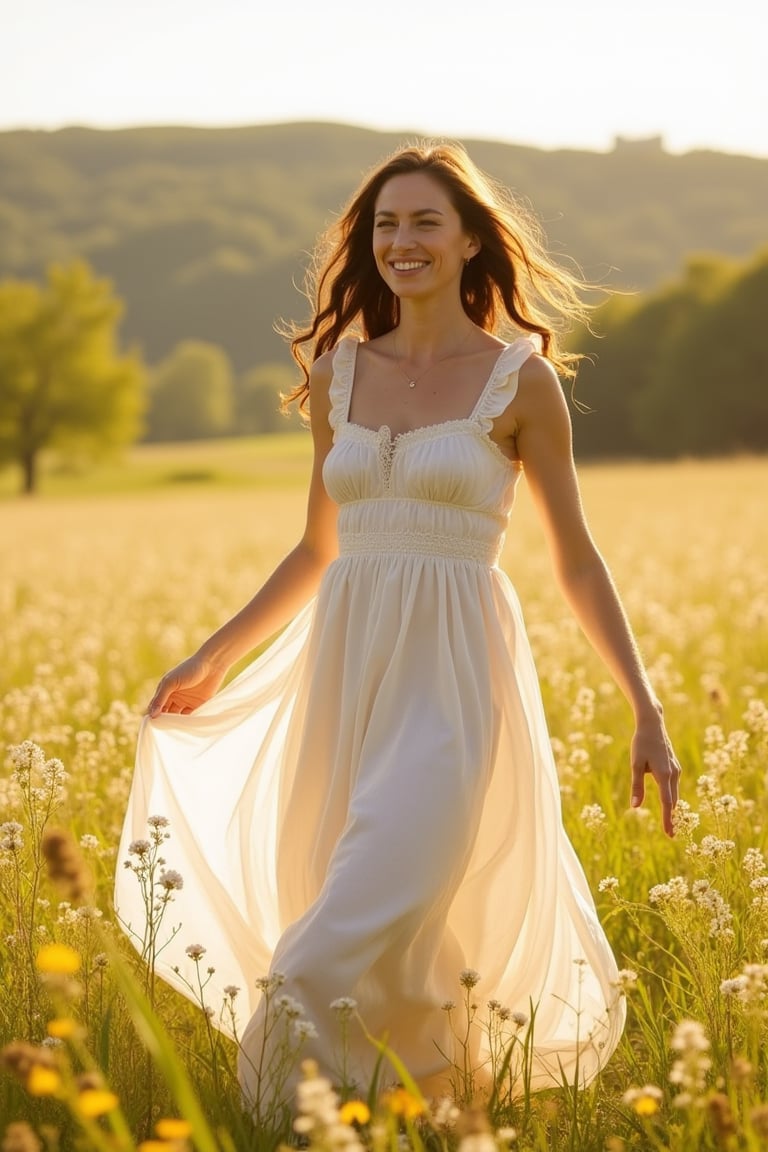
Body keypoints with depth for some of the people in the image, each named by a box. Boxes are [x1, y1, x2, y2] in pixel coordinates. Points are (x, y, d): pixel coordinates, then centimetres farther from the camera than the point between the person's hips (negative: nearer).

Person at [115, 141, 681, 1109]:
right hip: (347, 666, 5)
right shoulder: (337, 372, 10)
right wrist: (210, 661, 18)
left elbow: (576, 563, 2)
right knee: (397, 954, 8)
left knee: (367, 921, -16)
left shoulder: (520, 379, -1)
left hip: (454, 675, -5)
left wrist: (648, 711, -3)